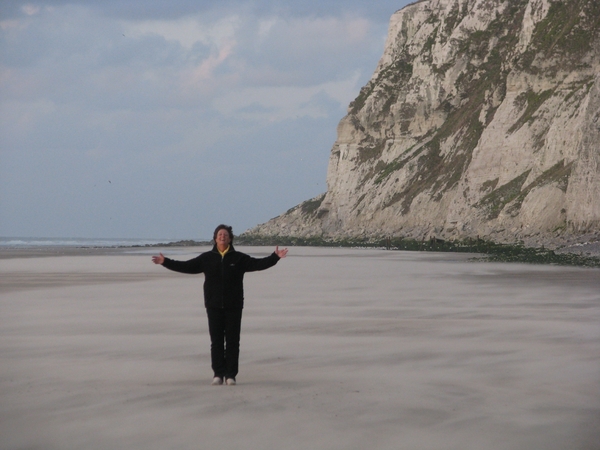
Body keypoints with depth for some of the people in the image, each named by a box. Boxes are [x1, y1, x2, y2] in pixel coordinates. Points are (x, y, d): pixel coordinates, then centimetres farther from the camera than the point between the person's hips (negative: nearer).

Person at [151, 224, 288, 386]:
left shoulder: (239, 258, 4)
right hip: (214, 306, 1)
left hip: (233, 306, -1)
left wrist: (275, 257, -12)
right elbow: (186, 266, 8)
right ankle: (218, 374, 7)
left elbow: (259, 264, 0)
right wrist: (165, 262, 2)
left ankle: (231, 374, 3)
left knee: (232, 341, 0)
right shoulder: (207, 258, 7)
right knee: (216, 341, 2)